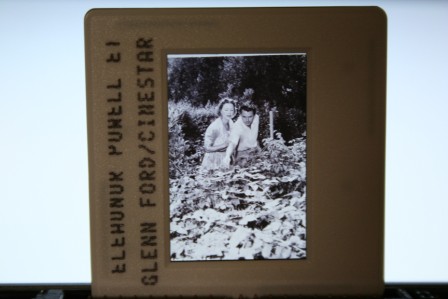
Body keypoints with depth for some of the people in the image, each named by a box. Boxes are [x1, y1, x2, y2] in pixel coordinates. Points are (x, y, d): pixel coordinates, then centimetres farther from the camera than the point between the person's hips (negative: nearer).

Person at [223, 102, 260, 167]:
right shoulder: (237, 127, -31)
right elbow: (232, 143, -43)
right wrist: (227, 156, -61)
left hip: (255, 149, 6)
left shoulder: (256, 118, -12)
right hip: (242, 152, -6)